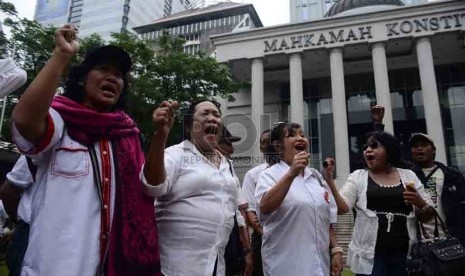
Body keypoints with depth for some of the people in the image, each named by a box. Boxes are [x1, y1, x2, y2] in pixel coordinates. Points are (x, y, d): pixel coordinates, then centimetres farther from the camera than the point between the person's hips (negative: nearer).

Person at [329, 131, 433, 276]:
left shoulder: (408, 176, 7)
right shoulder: (357, 177, 3)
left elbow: (428, 216, 11)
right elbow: (341, 208, -9)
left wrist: (419, 202, -10)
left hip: (405, 254, 2)